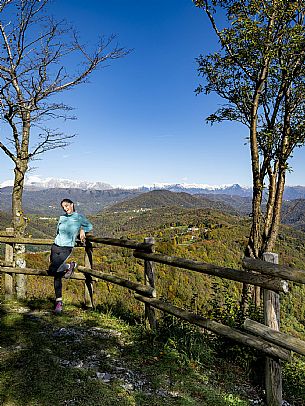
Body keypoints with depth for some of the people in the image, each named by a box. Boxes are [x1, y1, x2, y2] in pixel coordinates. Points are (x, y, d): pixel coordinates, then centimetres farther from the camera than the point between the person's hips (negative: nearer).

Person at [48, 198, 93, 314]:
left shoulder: (79, 217, 1)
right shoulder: (62, 218, 10)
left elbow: (89, 226, 19)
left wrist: (82, 229, -1)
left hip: (66, 249, -4)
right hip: (55, 247, 4)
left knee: (52, 271, -22)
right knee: (57, 276, 2)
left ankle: (70, 266, 6)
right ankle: (59, 302, 13)